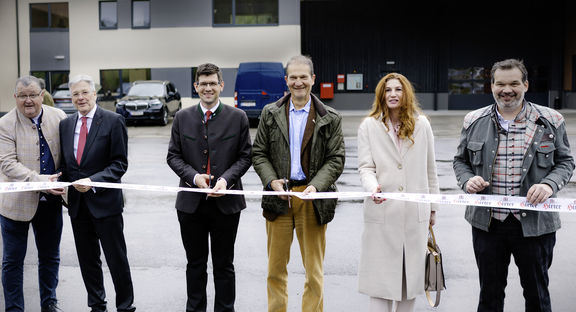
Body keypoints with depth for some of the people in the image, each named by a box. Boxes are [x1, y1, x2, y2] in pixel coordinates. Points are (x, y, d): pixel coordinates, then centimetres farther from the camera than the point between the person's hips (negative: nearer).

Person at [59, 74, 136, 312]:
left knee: (117, 259, 3)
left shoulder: (113, 121, -7)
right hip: (77, 202, 5)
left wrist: (92, 181, -21)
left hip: (105, 201, -5)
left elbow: (119, 163, -10)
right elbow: (65, 162, 17)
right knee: (88, 260, 14)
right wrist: (59, 181, -3)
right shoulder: (65, 125, 10)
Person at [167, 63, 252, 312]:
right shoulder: (182, 118, 5)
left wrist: (226, 179, -16)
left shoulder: (238, 118, 0)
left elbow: (245, 156, 0)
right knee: (195, 263, 13)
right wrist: (193, 176, -12)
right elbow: (173, 155, 5)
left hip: (226, 202, -1)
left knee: (224, 264, 9)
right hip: (191, 203, 2)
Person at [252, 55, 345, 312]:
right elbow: (258, 153, 7)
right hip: (279, 196, 2)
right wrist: (271, 180, -10)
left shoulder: (330, 119, 1)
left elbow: (336, 160, -1)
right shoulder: (270, 114, 6)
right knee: (276, 268, 11)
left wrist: (316, 186, -16)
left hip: (312, 199, -1)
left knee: (314, 271, 5)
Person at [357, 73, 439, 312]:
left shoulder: (421, 124, 8)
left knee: (411, 272, 7)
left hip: (415, 212, 2)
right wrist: (373, 187, -23)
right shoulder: (369, 126, 4)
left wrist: (432, 207, 13)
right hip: (382, 212, -2)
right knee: (381, 274, -2)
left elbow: (429, 169, 12)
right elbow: (366, 166, -2)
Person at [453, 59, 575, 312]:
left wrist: (549, 185, -14)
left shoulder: (550, 121, 1)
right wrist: (467, 180, -9)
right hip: (487, 222, 1)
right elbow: (460, 160, 13)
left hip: (535, 224, -1)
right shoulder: (474, 121, 5)